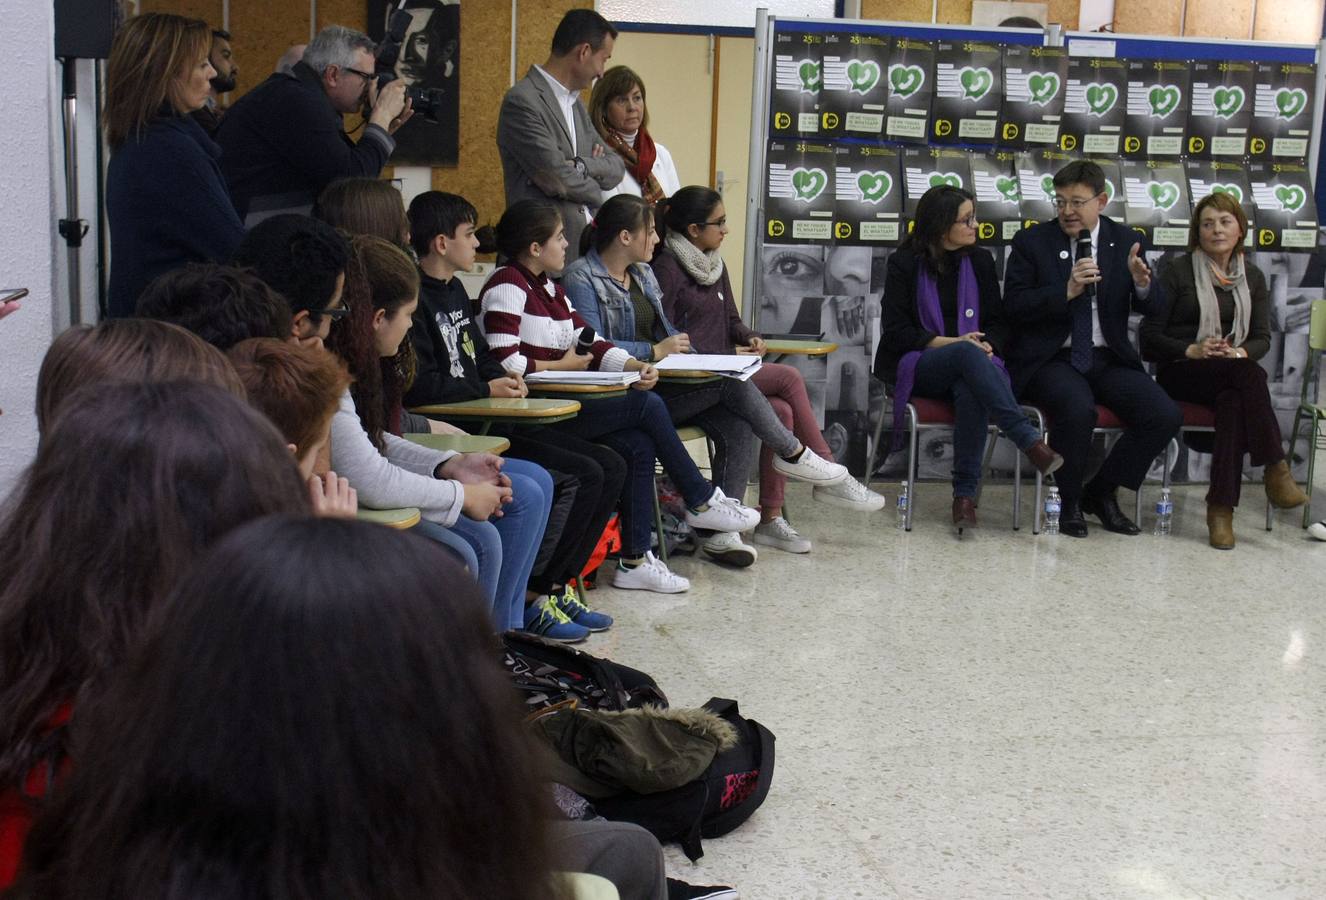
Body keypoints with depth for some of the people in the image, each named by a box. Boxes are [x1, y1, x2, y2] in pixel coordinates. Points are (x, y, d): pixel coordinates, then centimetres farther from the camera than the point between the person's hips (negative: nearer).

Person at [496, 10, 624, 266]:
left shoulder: (575, 102, 18)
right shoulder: (522, 101, -11)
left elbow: (616, 168, 13)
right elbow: (555, 179, -17)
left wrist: (580, 165, -9)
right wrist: (594, 190, 3)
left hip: (588, 247, 8)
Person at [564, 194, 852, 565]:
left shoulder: (641, 273, 19)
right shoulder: (582, 278, -8)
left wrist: (681, 351, 3)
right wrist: (655, 351, -17)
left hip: (660, 384, 9)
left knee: (737, 427, -16)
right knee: (730, 380, -20)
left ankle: (720, 531, -16)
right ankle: (793, 453, 1)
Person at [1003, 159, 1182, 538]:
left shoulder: (1126, 242, 8)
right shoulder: (1032, 242, 0)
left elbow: (1155, 307, 4)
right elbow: (1012, 306, -7)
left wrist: (1143, 283, -19)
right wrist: (1066, 292, -20)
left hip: (1108, 360, 4)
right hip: (1051, 360, -4)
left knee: (1165, 416, -18)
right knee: (1078, 409, -34)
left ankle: (1101, 492, 5)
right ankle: (1069, 501, -7)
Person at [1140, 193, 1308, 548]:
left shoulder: (1252, 277, 14)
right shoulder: (1178, 272, 2)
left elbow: (1262, 339, 10)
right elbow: (1149, 335, 0)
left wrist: (1240, 352, -13)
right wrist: (1191, 351, -17)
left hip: (1232, 378, 3)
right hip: (1180, 373, -3)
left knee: (1233, 401, -36)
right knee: (1248, 373, -35)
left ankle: (1221, 509, -39)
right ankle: (1276, 470, -33)